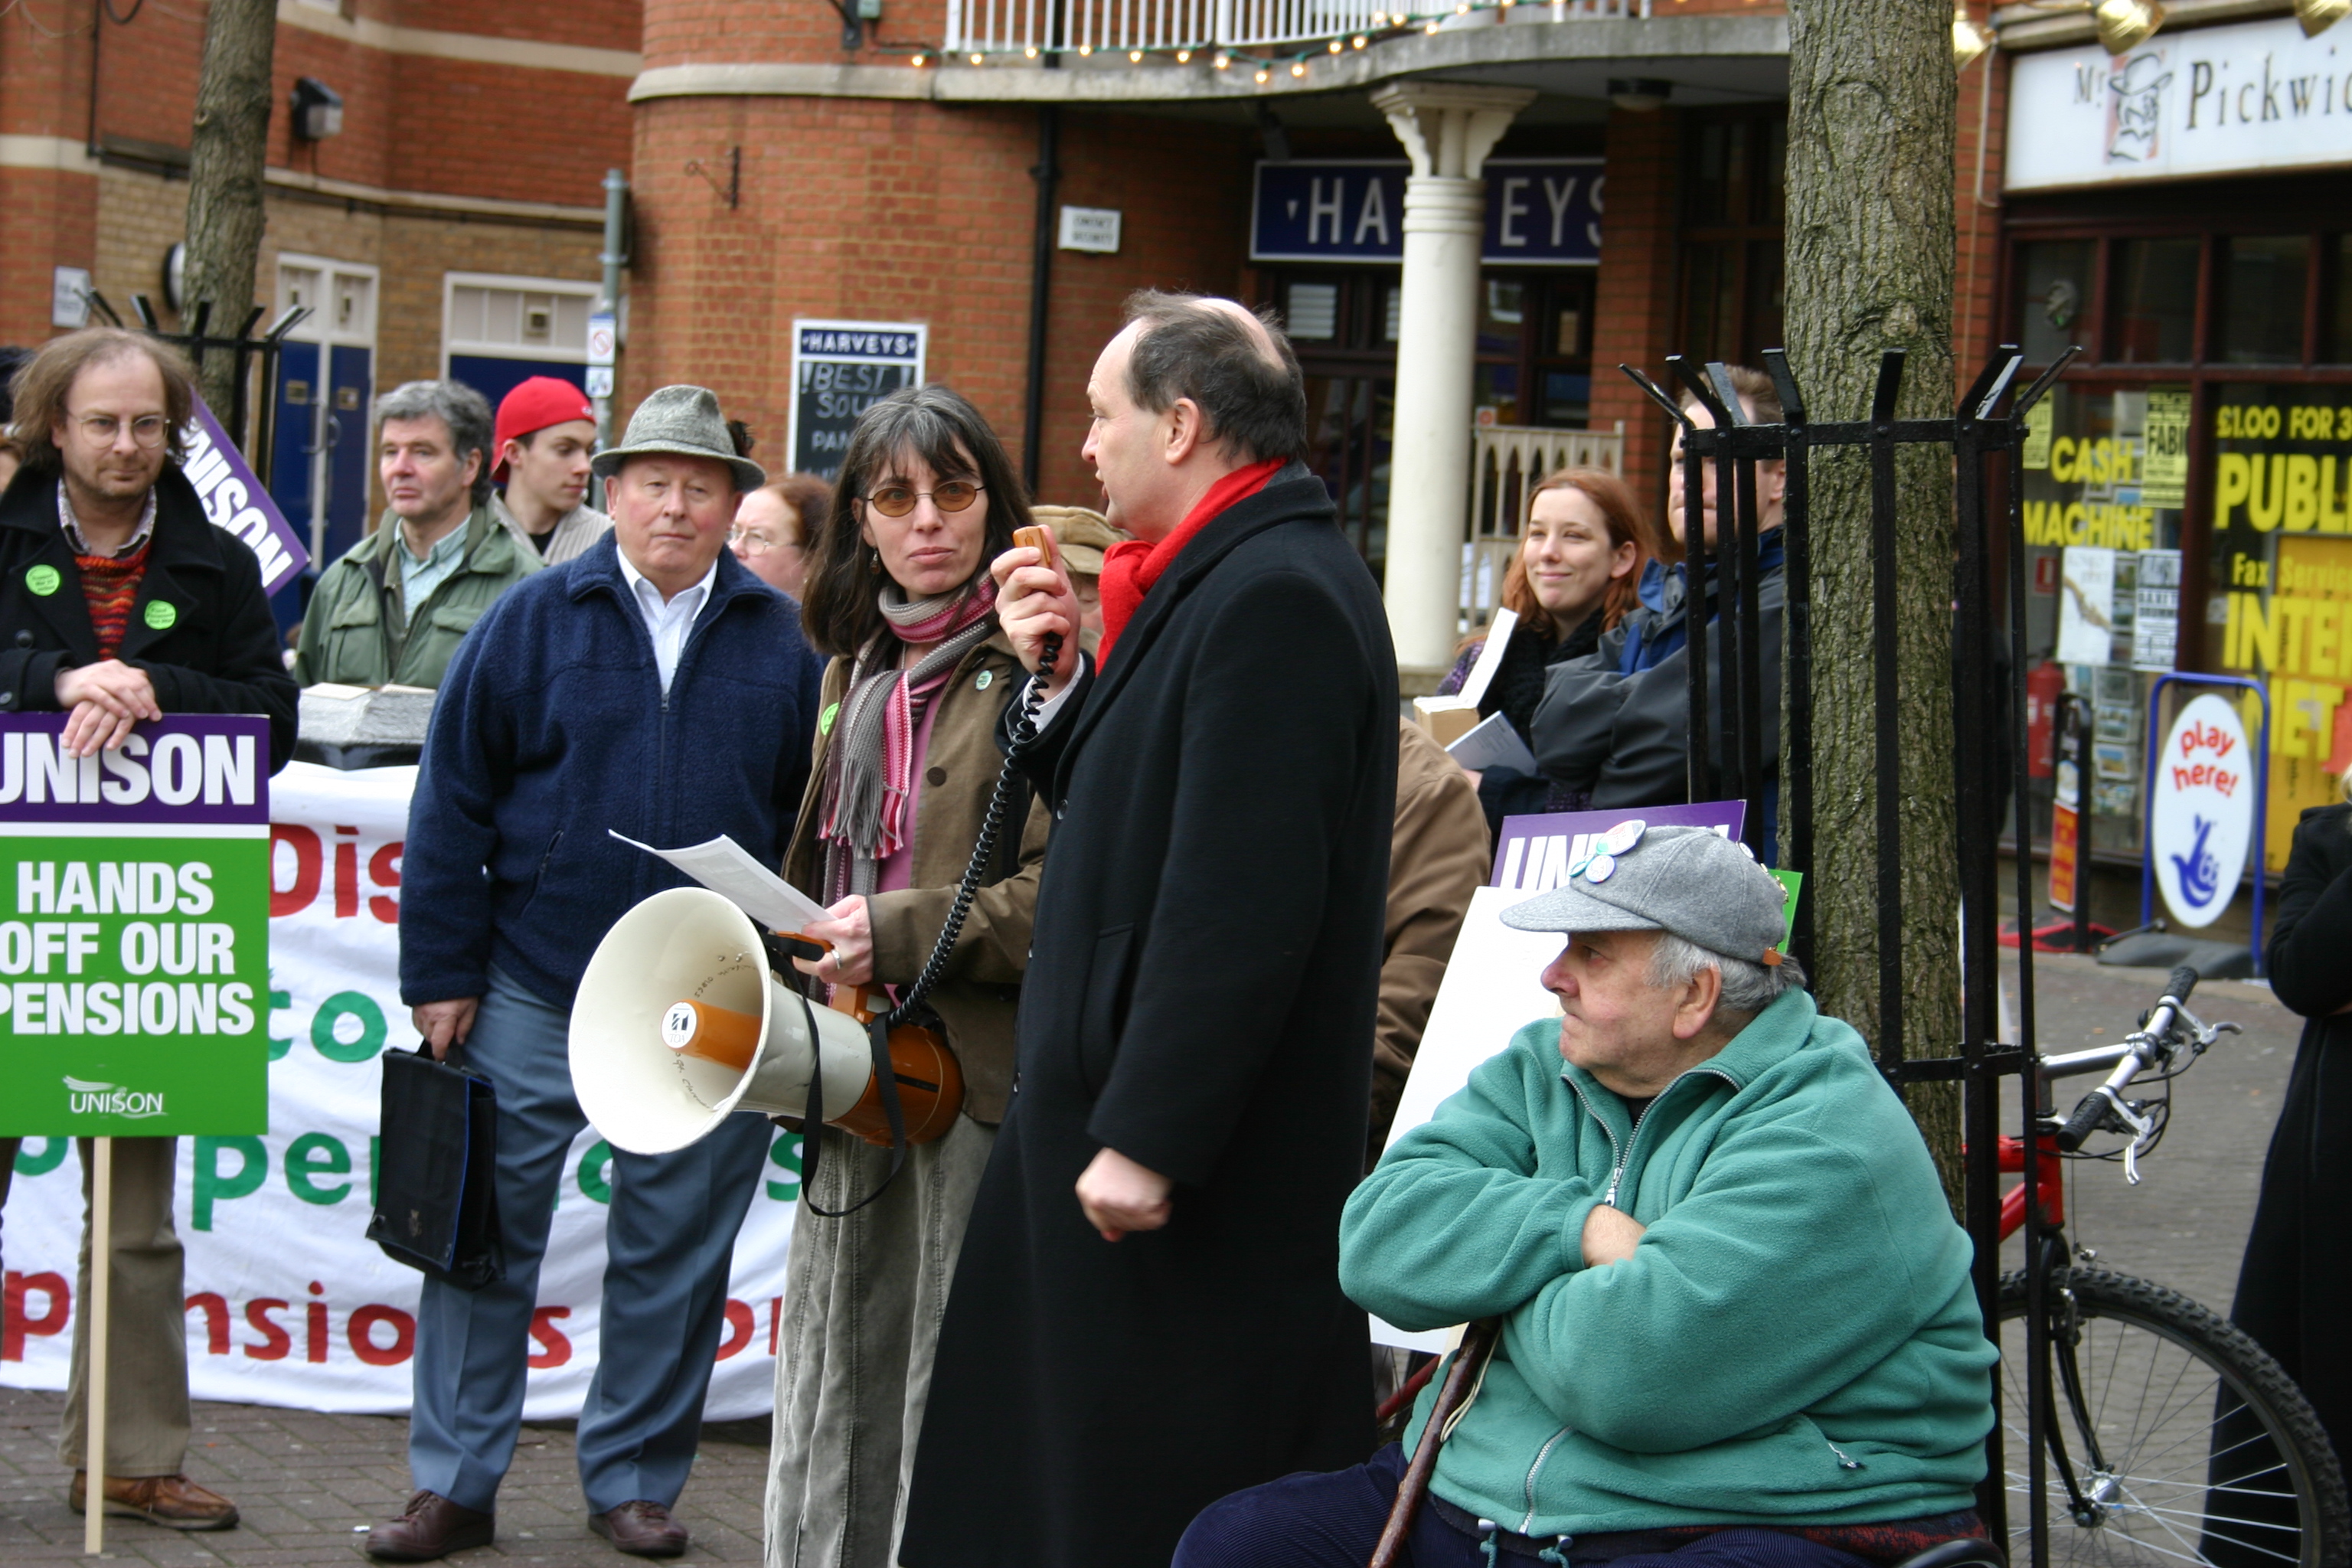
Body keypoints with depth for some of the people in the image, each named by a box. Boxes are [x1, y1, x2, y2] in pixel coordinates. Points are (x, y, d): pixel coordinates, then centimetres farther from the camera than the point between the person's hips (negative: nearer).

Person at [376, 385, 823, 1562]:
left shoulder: (780, 639, 5)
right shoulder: (534, 620, 1)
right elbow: (452, 803, 1)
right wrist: (442, 974, -3)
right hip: (534, 993, -1)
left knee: (673, 1255, 8)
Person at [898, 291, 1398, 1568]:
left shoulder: (1274, 596, -18)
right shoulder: (1215, 579, 15)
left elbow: (1240, 900, -25)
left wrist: (1146, 1139, -24)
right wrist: (1068, 678, 7)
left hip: (1198, 1173, -10)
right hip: (1117, 1105, 10)